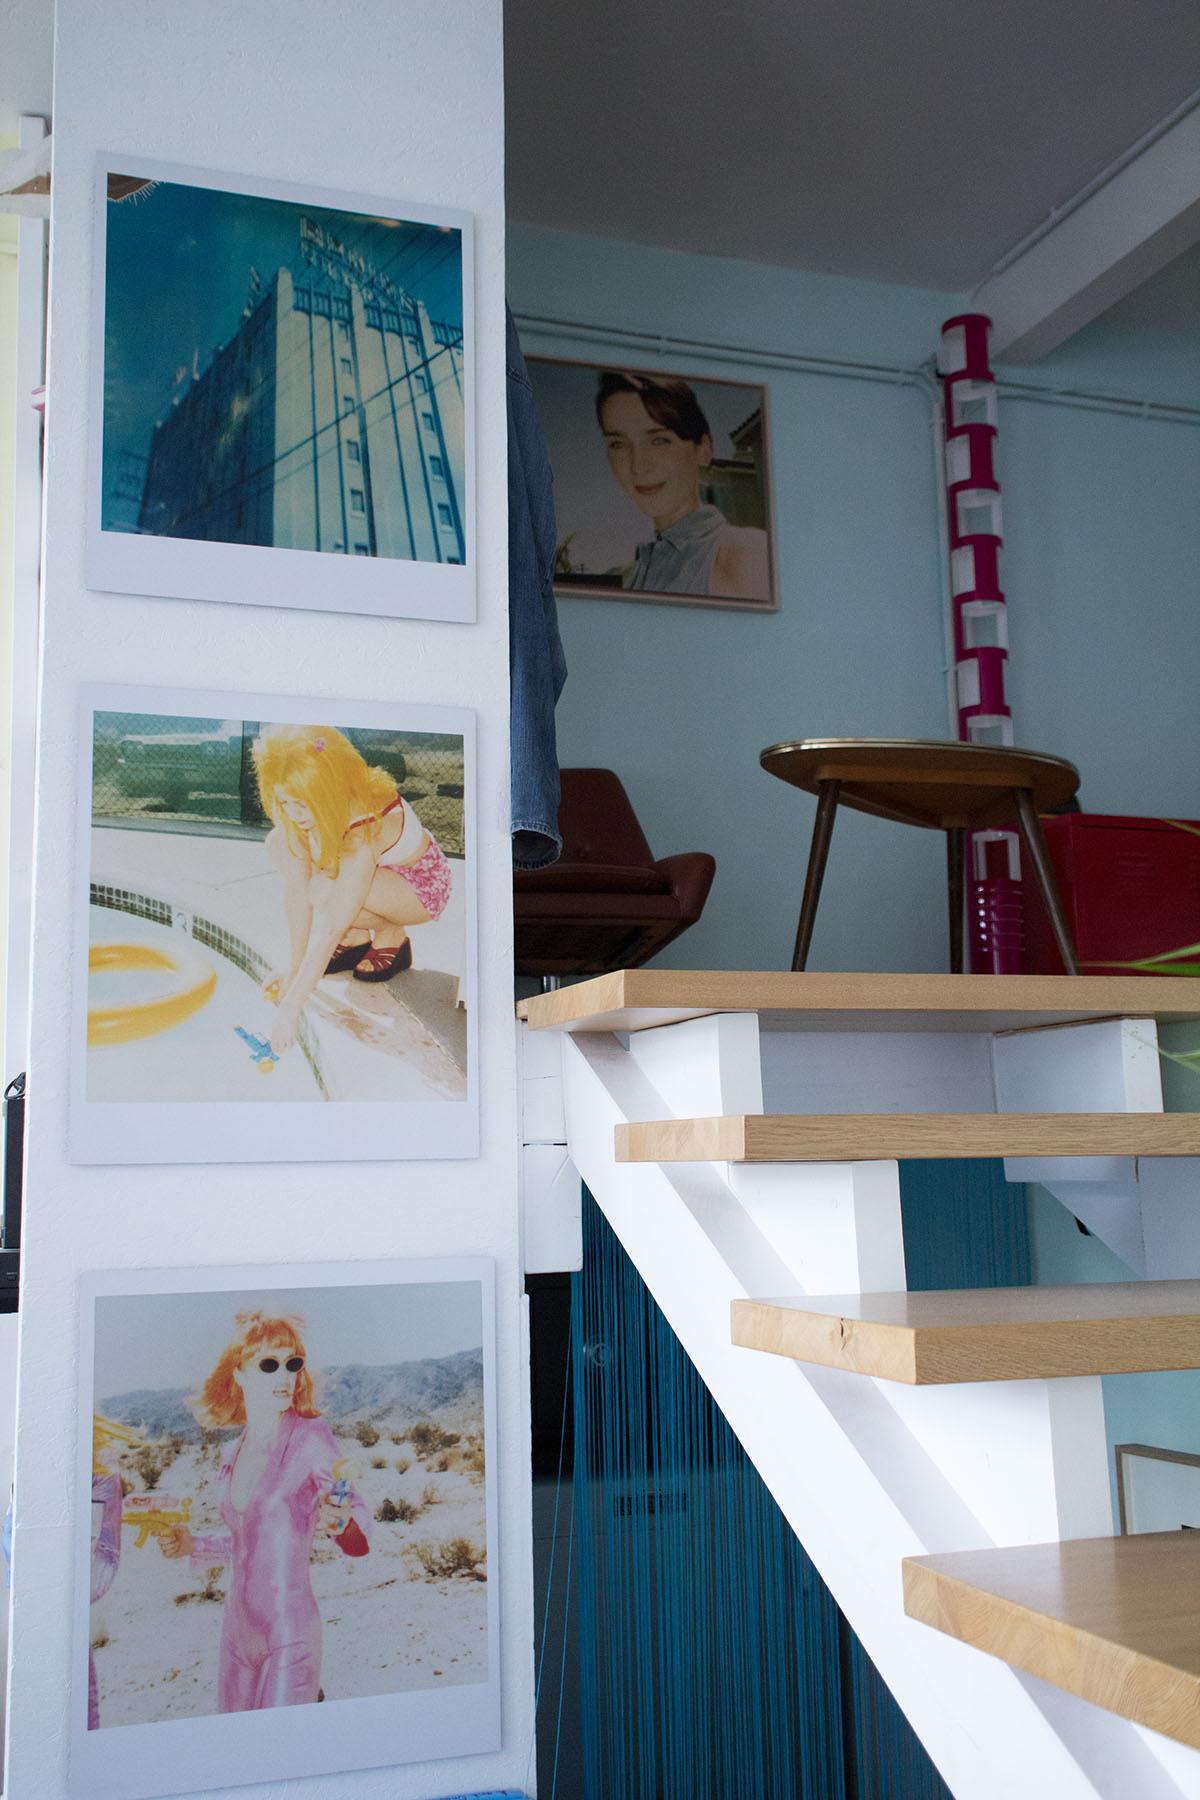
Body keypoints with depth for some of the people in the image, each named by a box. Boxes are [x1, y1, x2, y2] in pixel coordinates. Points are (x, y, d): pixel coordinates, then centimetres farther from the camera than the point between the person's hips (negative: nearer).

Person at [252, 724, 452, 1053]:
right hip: (376, 866, 8)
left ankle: (392, 935, -3)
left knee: (327, 891, -35)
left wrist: (291, 1007, -40)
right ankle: (355, 939, 0)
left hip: (420, 883, -8)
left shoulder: (365, 829, -39)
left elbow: (328, 933, -40)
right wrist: (294, 968, -16)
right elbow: (296, 891, -16)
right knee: (280, 845, -13)